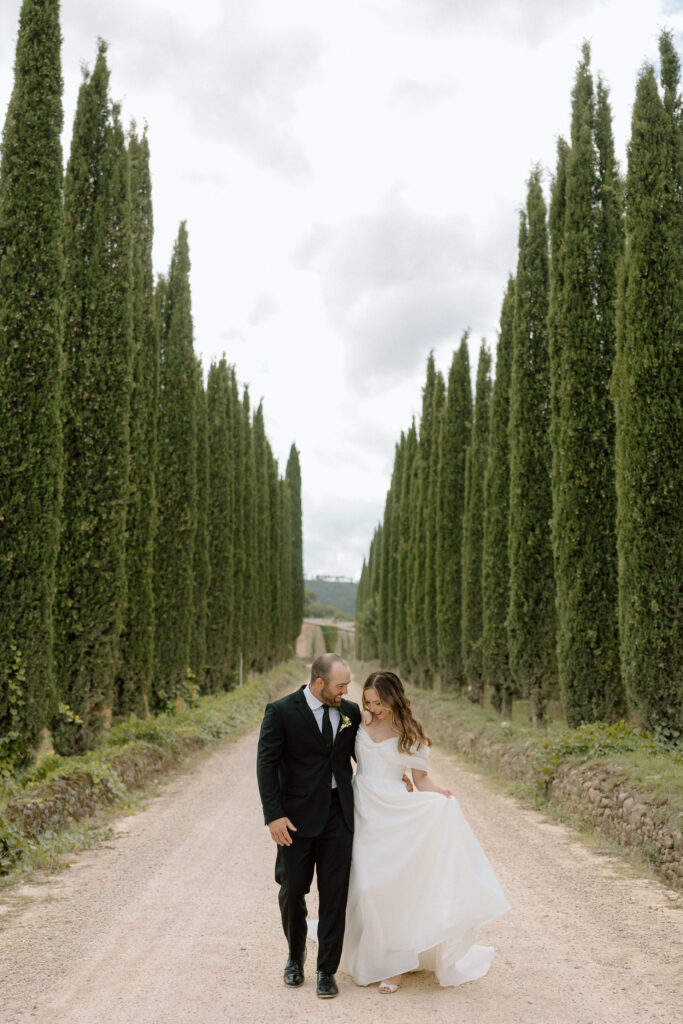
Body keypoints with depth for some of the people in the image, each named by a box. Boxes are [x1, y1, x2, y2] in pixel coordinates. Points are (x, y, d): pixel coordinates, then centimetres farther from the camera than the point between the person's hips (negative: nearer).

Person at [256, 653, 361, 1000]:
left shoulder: (350, 711, 3)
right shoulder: (281, 711, -10)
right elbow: (266, 764, -10)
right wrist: (274, 815, -16)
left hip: (338, 814, 2)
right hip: (297, 815, -2)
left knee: (334, 893, 5)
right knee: (292, 890, 12)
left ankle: (327, 970, 20)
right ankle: (296, 955, 38)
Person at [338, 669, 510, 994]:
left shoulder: (410, 734, -3)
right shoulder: (362, 722, 5)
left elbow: (421, 778, -1)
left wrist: (440, 794, -20)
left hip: (392, 816, -3)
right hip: (361, 812, 3)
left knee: (389, 886, -5)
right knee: (363, 887, 4)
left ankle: (392, 963, 8)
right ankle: (367, 956, 21)